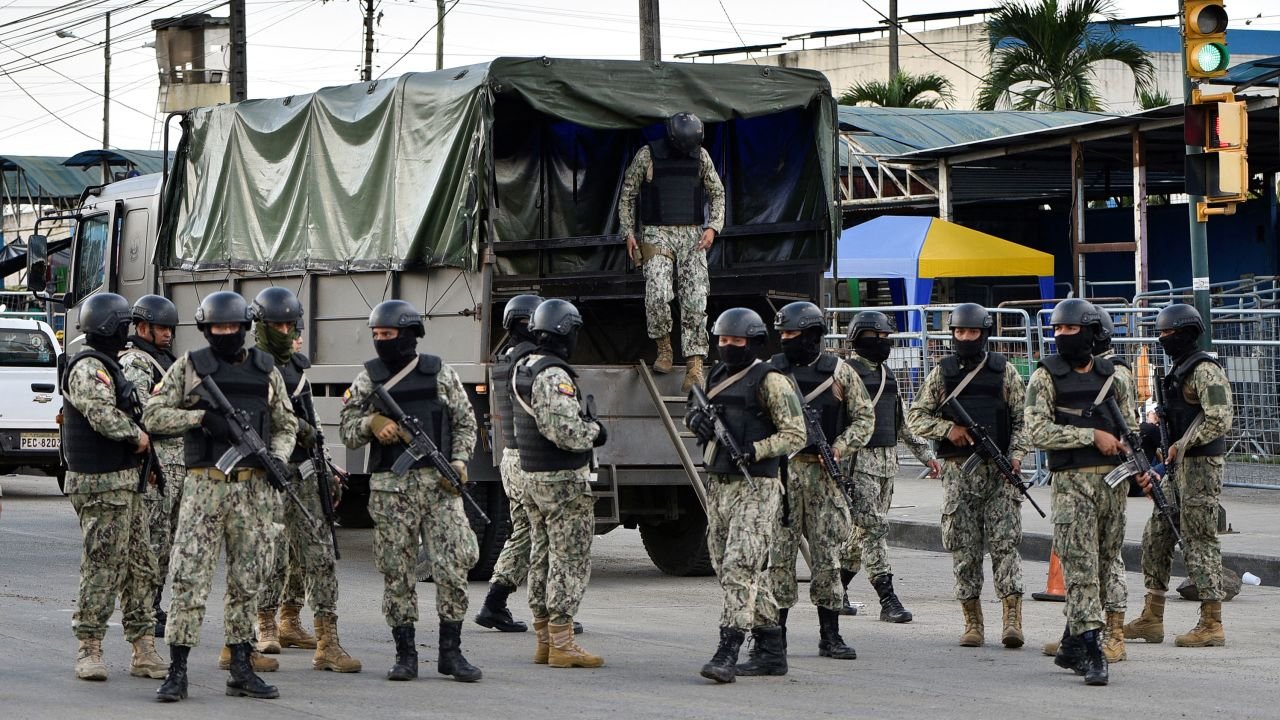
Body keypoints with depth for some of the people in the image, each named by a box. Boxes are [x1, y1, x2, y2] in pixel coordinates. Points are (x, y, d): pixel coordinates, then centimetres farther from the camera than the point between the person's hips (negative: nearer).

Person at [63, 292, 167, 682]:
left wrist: (137, 439, 11)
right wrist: (139, 436, -12)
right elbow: (103, 415, -27)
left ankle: (143, 649, 13)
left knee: (140, 566, 10)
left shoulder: (106, 366, 18)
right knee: (103, 567, -6)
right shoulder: (88, 368, -15)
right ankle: (89, 649, -1)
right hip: (102, 486, -10)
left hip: (124, 482, 10)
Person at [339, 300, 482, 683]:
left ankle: (451, 651, 2)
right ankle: (405, 654, 9)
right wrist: (371, 424, -15)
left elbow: (465, 422, 10)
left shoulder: (440, 373, 5)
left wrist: (459, 461, -5)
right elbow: (348, 432, 6)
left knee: (453, 565, -6)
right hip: (391, 488, 1)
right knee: (397, 571, 2)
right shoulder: (367, 379, 6)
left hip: (440, 483, 0)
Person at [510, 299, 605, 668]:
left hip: (532, 477, 9)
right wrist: (594, 430, -8)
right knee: (570, 561, -5)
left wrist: (586, 426, 9)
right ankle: (562, 644, -6)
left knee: (542, 557, 13)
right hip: (564, 481, -9)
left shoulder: (522, 370, 10)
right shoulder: (554, 377, -20)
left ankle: (544, 640, 17)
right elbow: (565, 432, -27)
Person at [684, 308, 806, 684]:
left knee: (740, 568, -15)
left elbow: (795, 434, -10)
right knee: (727, 569, 11)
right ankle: (772, 648, 21)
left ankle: (727, 655, -20)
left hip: (755, 488, -8)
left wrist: (754, 451, -22)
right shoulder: (717, 375, 14)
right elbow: (694, 409, 29)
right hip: (718, 485, 8)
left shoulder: (770, 381, -7)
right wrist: (695, 417, 4)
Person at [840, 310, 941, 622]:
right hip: (858, 462, -8)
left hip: (887, 461, 8)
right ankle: (888, 601, -14)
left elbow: (903, 421, 22)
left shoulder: (887, 374, 16)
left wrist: (925, 453, 17)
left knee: (865, 530, 11)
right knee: (874, 528, -12)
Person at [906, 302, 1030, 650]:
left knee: (1005, 543, -8)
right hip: (958, 471, 2)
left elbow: (1022, 419, 5)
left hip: (999, 469, -2)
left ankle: (1012, 619, -11)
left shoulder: (1004, 370, 6)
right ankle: (973, 622, 7)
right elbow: (915, 417, 9)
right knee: (963, 549, 1)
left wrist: (1016, 455, -10)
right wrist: (948, 429, -7)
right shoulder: (941, 373, 9)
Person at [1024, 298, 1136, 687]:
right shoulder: (1045, 377, -1)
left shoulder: (1112, 377, 11)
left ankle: (1071, 645, 19)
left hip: (1113, 480, 5)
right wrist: (1093, 436, -14)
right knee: (1081, 566, -11)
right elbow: (1038, 431, -11)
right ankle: (1090, 650, -17)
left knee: (1103, 566, 8)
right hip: (1071, 482, -5)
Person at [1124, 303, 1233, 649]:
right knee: (1155, 538, 11)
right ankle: (1151, 619, 16)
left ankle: (1212, 626, -5)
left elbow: (1220, 419, -23)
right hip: (1178, 467, 10)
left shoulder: (1205, 370, -14)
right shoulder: (1178, 370, 18)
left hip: (1200, 466, -10)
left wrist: (1183, 444, -22)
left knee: (1200, 542, -8)